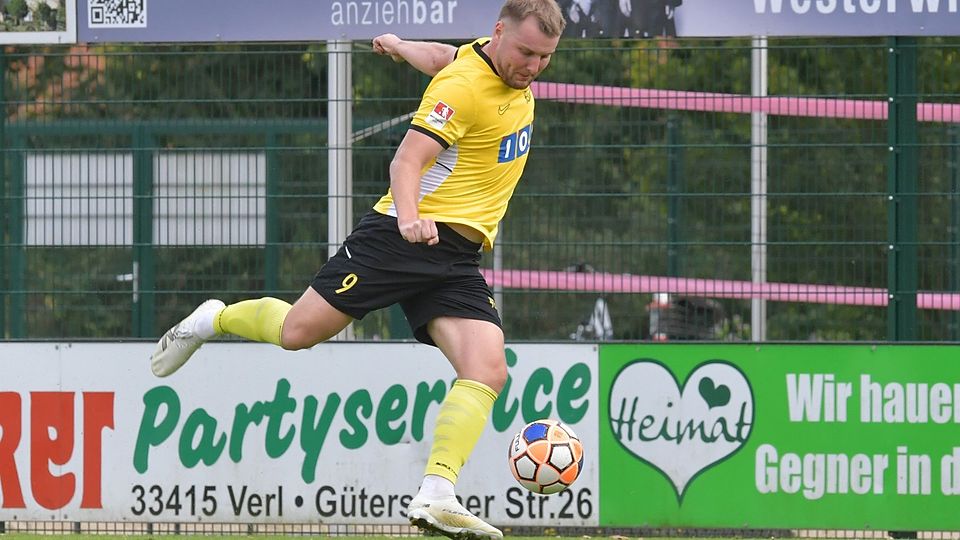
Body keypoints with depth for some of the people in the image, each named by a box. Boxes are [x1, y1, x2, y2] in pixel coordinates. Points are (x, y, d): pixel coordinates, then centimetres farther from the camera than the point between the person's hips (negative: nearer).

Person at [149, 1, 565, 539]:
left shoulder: (515, 72, 10)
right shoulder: (464, 86, -16)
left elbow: (445, 56, 29)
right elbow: (408, 159, -24)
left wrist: (401, 46, 48)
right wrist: (408, 214, -42)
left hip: (458, 261, 7)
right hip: (404, 235, -7)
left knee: (487, 370, -14)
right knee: (299, 330, -6)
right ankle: (213, 320, 25)